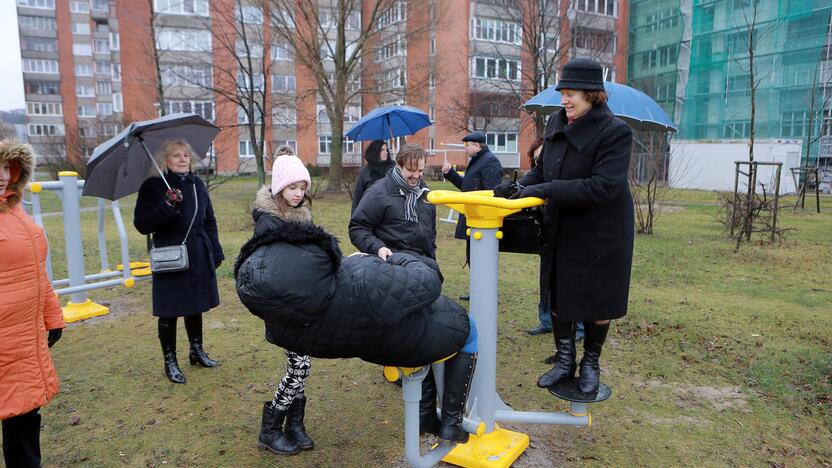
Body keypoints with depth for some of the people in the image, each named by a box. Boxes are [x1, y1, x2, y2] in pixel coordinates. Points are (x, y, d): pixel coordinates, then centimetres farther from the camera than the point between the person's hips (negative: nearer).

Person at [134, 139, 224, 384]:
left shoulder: (197, 184, 7)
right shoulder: (153, 186, -8)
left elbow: (210, 222, 12)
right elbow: (141, 224, -12)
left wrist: (216, 252, 9)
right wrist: (167, 206, -26)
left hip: (198, 258, 5)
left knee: (196, 306, 17)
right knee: (170, 312, 5)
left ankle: (196, 351, 35)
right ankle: (170, 361, 22)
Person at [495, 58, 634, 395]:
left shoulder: (615, 131, -19)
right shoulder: (555, 124, 0)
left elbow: (604, 186, -28)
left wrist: (548, 190, -31)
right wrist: (518, 185, -9)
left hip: (600, 232, -5)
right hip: (560, 229, 6)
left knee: (596, 302, 10)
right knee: (558, 296, 13)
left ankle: (591, 363, 32)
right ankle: (564, 360, 31)